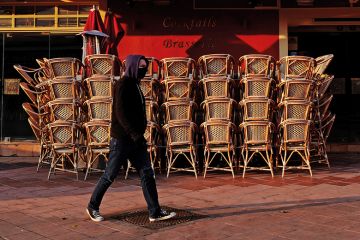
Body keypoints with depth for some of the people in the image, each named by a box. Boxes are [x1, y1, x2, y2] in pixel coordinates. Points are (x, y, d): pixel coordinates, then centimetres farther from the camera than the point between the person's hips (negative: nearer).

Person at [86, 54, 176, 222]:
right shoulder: (123, 85, -13)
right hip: (121, 139, -9)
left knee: (147, 174, 3)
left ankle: (155, 212, 7)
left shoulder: (134, 85, 15)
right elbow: (120, 113, -22)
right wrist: (135, 134, -26)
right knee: (110, 175, 3)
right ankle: (92, 207, 21)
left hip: (135, 139, 9)